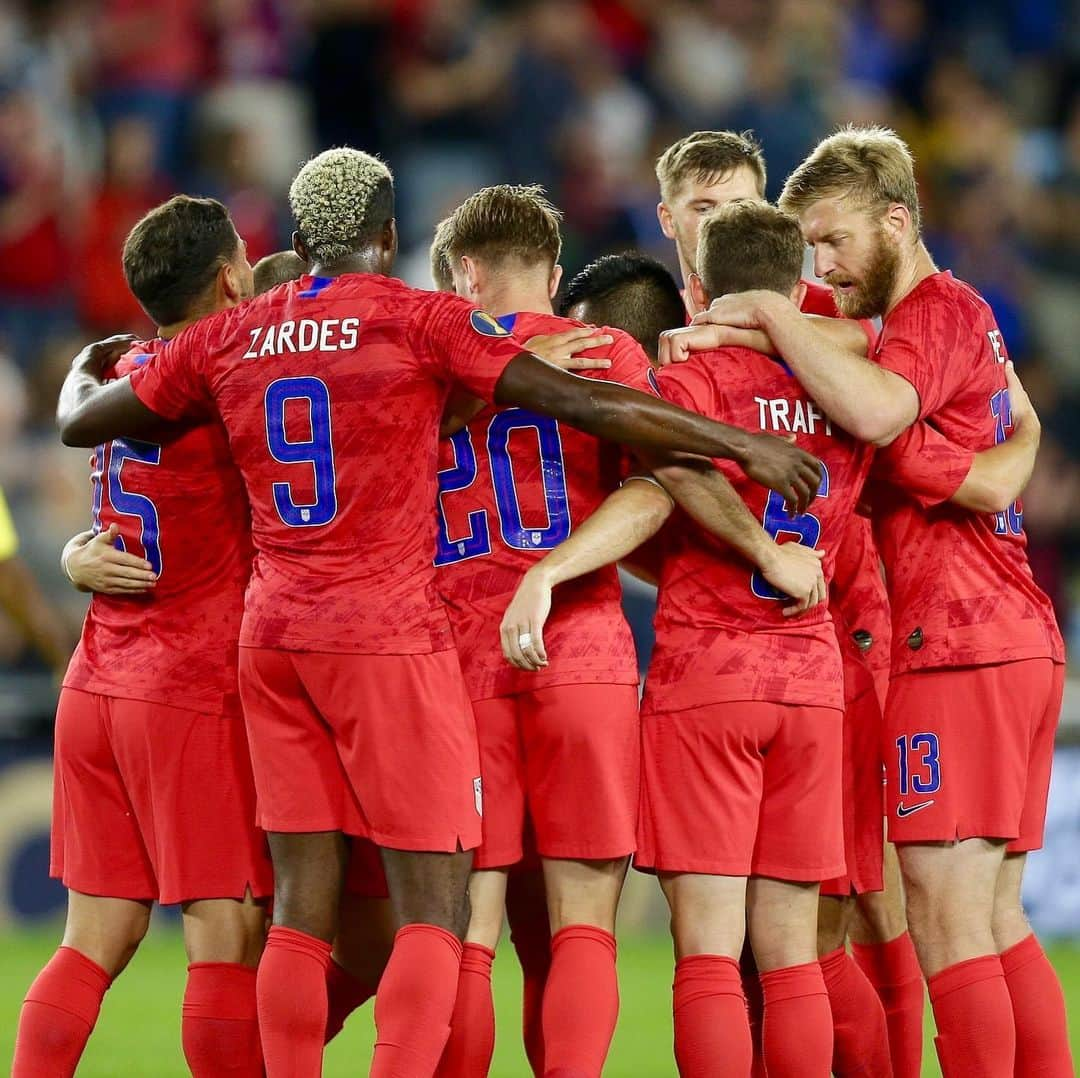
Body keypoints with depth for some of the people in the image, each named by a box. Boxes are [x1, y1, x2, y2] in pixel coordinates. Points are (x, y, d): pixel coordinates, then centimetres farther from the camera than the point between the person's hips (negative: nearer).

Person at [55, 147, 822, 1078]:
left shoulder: (227, 339, 9)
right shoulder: (420, 321, -4)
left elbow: (82, 422, 19)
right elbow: (584, 405, -10)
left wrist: (86, 369, 42)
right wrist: (740, 442, -5)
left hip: (274, 635, 5)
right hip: (390, 637, -5)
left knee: (301, 909, 7)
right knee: (435, 912, -4)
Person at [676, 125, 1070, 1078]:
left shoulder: (941, 309, -8)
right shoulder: (956, 315, 23)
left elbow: (876, 412, -27)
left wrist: (770, 316, -17)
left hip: (957, 644, -10)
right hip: (1022, 641, 10)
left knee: (947, 919, -10)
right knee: (996, 925, 10)